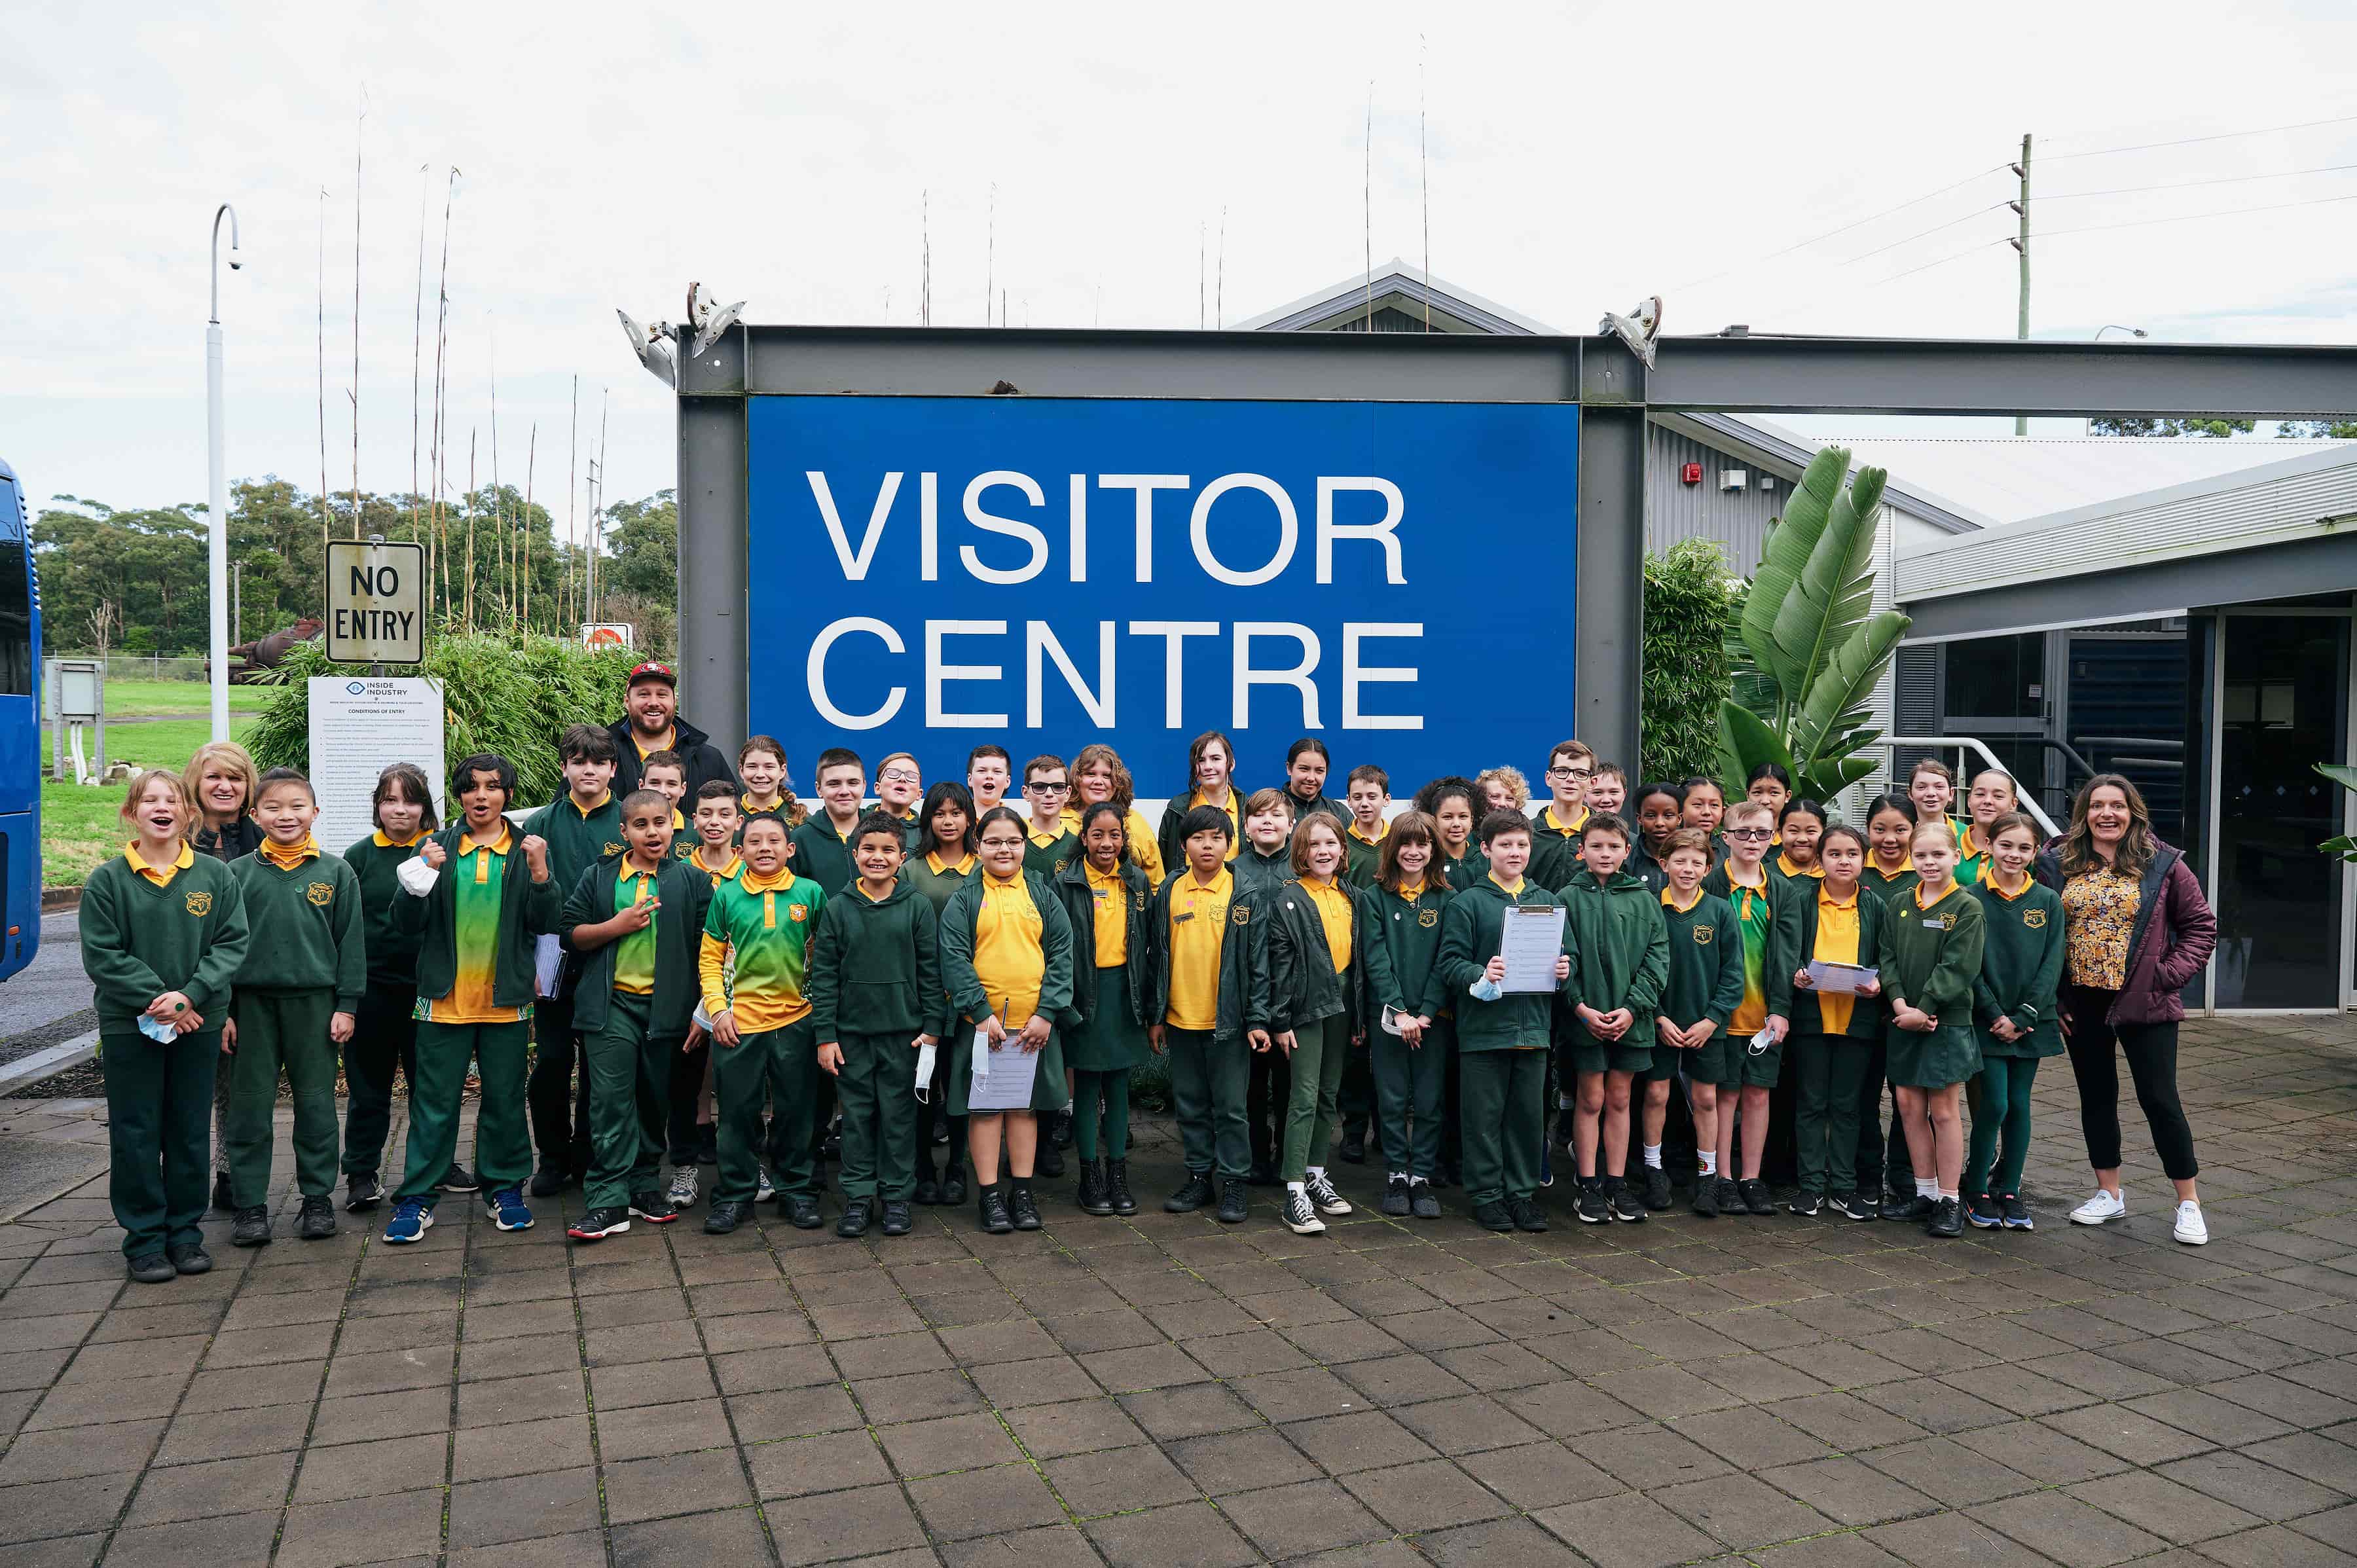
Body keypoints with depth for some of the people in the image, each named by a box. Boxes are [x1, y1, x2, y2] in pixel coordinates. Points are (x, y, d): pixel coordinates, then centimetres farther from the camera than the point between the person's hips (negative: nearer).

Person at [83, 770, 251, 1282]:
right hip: (128, 1026, -1)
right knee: (136, 1134, 5)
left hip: (199, 1023, 1)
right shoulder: (107, 880, -5)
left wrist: (189, 995, -16)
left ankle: (185, 1231, 22)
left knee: (191, 1131, 10)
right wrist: (155, 1001, -15)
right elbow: (101, 954, -8)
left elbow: (232, 944, -3)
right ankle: (144, 1239, 15)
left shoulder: (216, 876, -1)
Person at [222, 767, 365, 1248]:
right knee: (250, 1107, 5)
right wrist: (223, 1010, 2)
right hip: (253, 1003, 1)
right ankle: (251, 1205, 14)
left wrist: (347, 1005, -2)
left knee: (316, 1104, 6)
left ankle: (318, 1198, 17)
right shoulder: (237, 873, 4)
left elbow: (351, 942, 3)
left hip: (314, 1002, -1)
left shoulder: (336, 873, 3)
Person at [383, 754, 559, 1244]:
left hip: (506, 1001, 0)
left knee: (505, 1100, 9)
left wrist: (539, 871, -18)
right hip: (445, 999, 0)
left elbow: (545, 923, -3)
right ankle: (416, 1199, 11)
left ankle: (505, 1189, 21)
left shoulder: (527, 850, 4)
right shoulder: (436, 847, 4)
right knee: (434, 1103, 3)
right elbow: (406, 922, 0)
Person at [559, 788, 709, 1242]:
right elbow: (569, 932, 7)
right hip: (612, 1004, 0)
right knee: (610, 1098, -6)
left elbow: (707, 946, 2)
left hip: (667, 1007, 0)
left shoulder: (692, 880, 4)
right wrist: (616, 925, -10)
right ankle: (608, 1200, -3)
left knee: (656, 1099, 10)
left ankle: (645, 1184, 24)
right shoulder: (599, 877, 7)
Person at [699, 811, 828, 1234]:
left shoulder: (810, 893, 1)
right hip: (738, 1023, 0)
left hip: (796, 1020, 0)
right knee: (738, 1112, 7)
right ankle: (734, 1195, 20)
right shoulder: (726, 895, 1)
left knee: (798, 1111, 7)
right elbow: (710, 959, 5)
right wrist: (717, 1008, -4)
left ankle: (798, 1192, 21)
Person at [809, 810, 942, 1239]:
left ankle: (897, 1195, 17)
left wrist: (932, 1026, -3)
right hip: (851, 1030, 1)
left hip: (903, 1030, -1)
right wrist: (825, 1035, -3)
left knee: (899, 1113, 6)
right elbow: (823, 975, 1)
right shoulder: (837, 908, 1)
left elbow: (930, 970, 2)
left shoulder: (918, 906, 0)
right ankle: (858, 1196, 17)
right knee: (857, 1113, 7)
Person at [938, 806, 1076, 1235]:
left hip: (1034, 1023, 2)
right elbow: (954, 959, -6)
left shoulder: (1042, 896, 7)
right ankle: (990, 1195, 12)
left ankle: (1022, 1191, 19)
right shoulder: (964, 900, 1)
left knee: (1025, 1104, 10)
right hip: (981, 1022, -2)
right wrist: (982, 1013, -14)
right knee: (985, 1107, 3)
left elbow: (1061, 954, 3)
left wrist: (1046, 1013, -7)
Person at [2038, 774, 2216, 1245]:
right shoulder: (2058, 865, 1)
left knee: (2159, 1099, 0)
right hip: (2081, 1004, 2)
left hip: (2145, 1004, -2)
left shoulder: (2162, 864, -3)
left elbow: (2200, 925, 2)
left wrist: (2170, 975, -9)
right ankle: (2109, 1193, 24)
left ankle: (2189, 1204, 13)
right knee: (2096, 1096, 11)